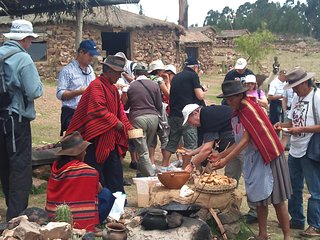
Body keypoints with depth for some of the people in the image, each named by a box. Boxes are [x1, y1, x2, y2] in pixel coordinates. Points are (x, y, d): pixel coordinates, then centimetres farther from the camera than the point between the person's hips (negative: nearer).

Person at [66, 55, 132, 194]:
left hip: (110, 138, 9)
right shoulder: (97, 86, -14)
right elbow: (99, 109, -23)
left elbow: (119, 110, 19)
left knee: (115, 167, 11)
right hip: (97, 136, -9)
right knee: (96, 170, -2)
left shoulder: (113, 89, 17)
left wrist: (128, 127, 9)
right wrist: (116, 122, -16)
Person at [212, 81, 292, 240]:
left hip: (268, 158, -8)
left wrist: (226, 160, -25)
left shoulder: (250, 110, -18)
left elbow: (245, 140, -23)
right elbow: (240, 142, 9)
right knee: (259, 198, 13)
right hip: (252, 159, 8)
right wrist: (221, 155, 4)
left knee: (276, 199, -1)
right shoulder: (237, 113, 7)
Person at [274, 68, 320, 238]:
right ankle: (297, 220, 32)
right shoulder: (296, 97, 8)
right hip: (295, 150, 8)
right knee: (294, 188, 17)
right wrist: (282, 125, -4)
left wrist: (301, 129, -24)